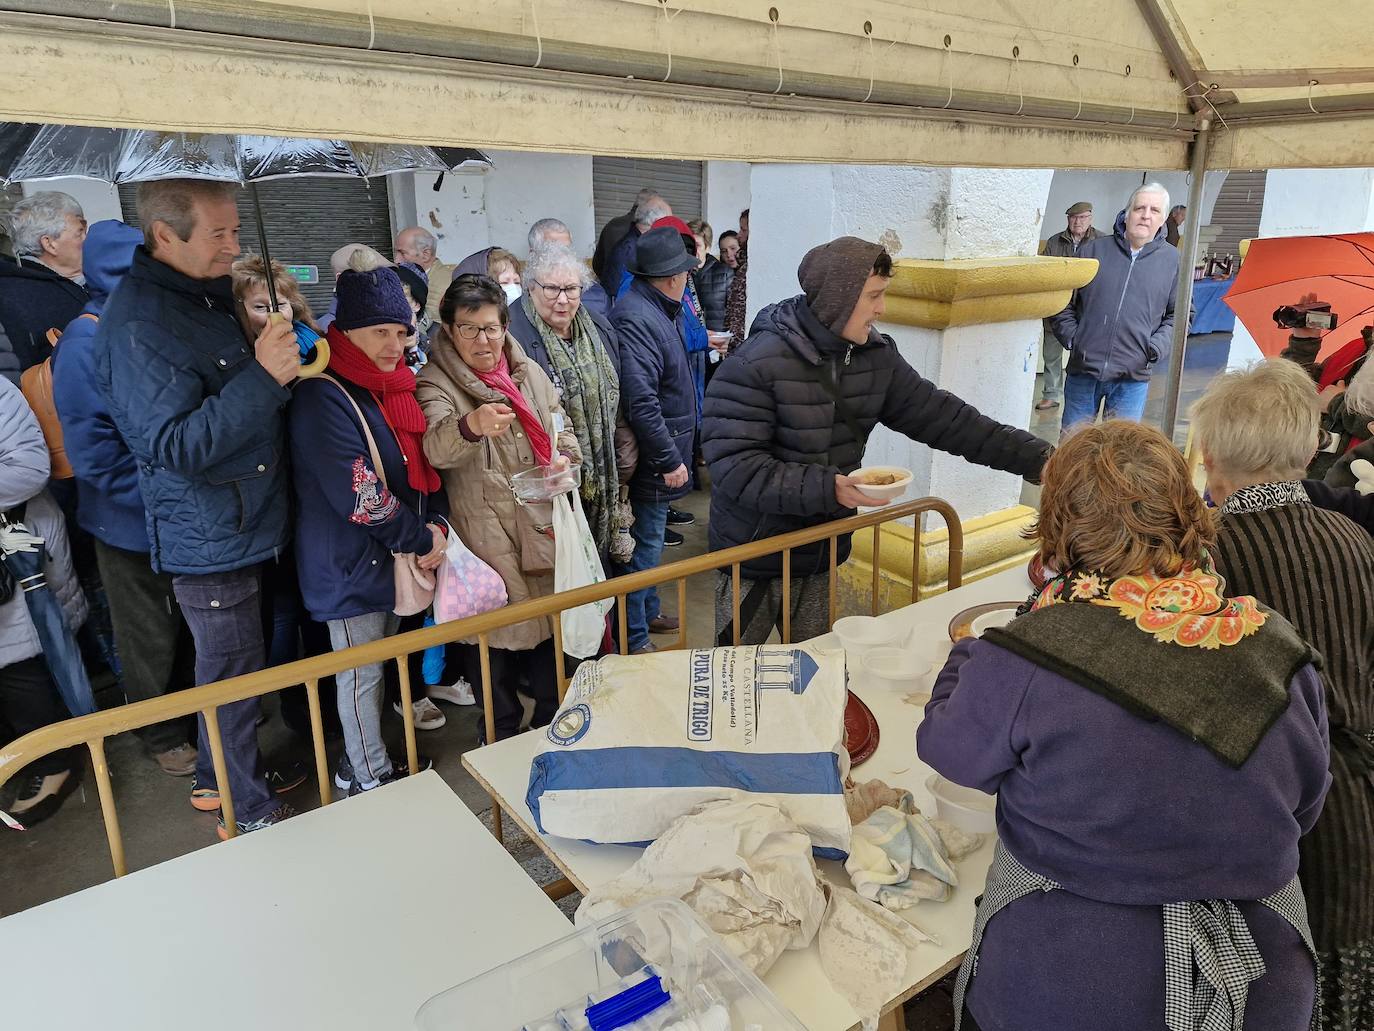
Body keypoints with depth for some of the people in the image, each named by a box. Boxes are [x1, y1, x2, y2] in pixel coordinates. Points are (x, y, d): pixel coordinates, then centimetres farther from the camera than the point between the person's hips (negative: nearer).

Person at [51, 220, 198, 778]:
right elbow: (92, 452, -22)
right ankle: (161, 735, 34)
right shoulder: (86, 345, -19)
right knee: (150, 641, 13)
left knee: (189, 627, 21)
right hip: (133, 523, -5)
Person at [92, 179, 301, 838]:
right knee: (233, 676, 5)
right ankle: (250, 814, 24)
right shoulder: (139, 326, -22)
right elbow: (175, 445, -29)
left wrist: (279, 335, 6)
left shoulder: (205, 294, 8)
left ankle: (219, 780, 42)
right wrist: (262, 377, -34)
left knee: (230, 666, 23)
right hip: (210, 537, -9)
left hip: (240, 528, 10)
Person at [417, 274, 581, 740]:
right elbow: (437, 448, -27)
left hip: (545, 530, 5)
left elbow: (562, 430, 20)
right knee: (496, 638, 4)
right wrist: (471, 426, -49)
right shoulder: (436, 382, -8)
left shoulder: (530, 373, 9)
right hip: (487, 540, -4)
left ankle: (550, 726, 36)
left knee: (550, 630, 14)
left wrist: (564, 460, -3)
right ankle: (502, 740, 26)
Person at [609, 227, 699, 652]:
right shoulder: (635, 318, -24)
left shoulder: (660, 310, 10)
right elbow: (641, 402, -29)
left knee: (650, 540, 24)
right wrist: (670, 460, -24)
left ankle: (648, 610, 42)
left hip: (663, 457, 11)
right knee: (644, 545, 0)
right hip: (653, 462, -11)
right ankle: (634, 641, 13)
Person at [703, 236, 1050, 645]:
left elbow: (942, 417, 1)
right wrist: (826, 487, -33)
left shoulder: (876, 357, -2)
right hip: (754, 560, -5)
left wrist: (1036, 457, -2)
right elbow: (734, 467, -26)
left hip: (823, 553, 6)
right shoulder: (755, 365, -22)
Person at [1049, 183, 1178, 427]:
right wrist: (1070, 336, -2)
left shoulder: (1173, 260, 6)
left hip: (1133, 377, 0)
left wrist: (1157, 346, -6)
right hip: (1083, 370, 0)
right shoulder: (1092, 251, 4)